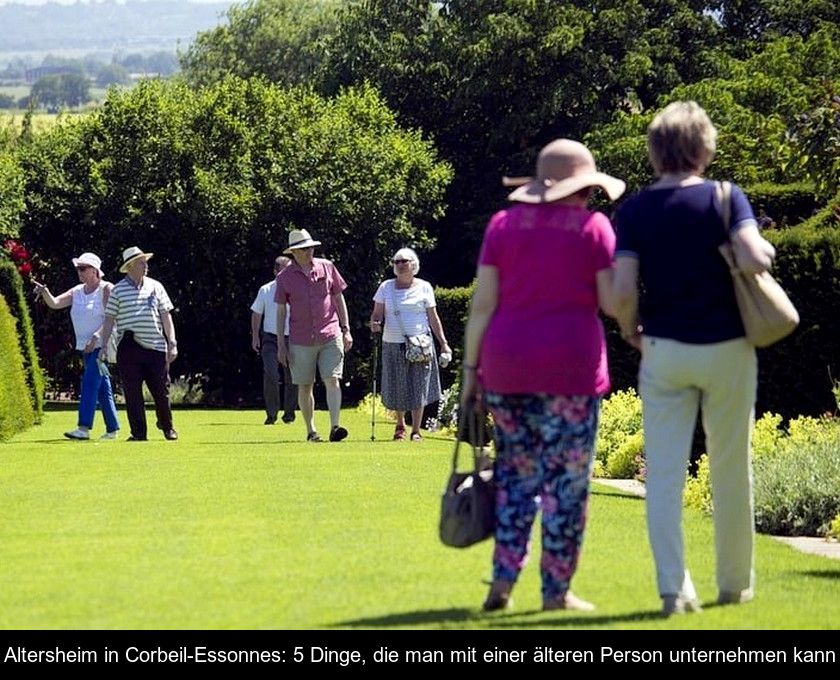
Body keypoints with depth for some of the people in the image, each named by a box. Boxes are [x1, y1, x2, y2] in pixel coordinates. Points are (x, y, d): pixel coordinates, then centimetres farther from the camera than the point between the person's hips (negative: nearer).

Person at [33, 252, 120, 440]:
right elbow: (54, 303, 5)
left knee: (89, 383, -17)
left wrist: (96, 337, -24)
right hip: (86, 347, 7)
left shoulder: (106, 289, -7)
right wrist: (45, 292, -15)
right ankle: (112, 429, 14)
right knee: (102, 388, 9)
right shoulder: (77, 292, 13)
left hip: (102, 345, -7)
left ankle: (84, 428, -23)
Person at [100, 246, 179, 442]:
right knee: (132, 392, 0)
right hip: (129, 350, -2)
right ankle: (138, 432, 6)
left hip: (156, 347, 2)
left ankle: (167, 426, 25)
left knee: (161, 389, 4)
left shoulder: (155, 287, 10)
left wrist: (172, 343, 3)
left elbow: (166, 316, 10)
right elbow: (109, 320, 3)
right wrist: (102, 346, -2)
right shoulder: (118, 290, 2)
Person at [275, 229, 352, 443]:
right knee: (304, 386, 6)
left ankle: (335, 427, -19)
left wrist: (346, 330, 6)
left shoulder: (327, 267, 4)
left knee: (332, 380, -12)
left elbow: (339, 299, 11)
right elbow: (280, 311, 5)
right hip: (301, 341, 0)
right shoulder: (285, 277, 1)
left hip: (330, 336, 0)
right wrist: (280, 345, 2)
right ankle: (310, 430, 17)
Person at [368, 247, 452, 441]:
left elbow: (433, 318, 6)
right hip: (393, 345, 1)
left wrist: (443, 343, 2)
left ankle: (416, 430, 4)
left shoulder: (424, 287, 5)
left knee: (418, 388, -4)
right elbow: (377, 313, 8)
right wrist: (374, 323, -16)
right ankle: (400, 425, 28)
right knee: (396, 387, 5)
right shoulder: (386, 287, 8)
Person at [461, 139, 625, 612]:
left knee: (517, 475, 12)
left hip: (506, 364, 3)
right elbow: (612, 302, -4)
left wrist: (471, 368, 7)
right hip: (571, 366, -3)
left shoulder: (504, 224, 8)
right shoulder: (594, 227, 1)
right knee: (566, 480, 2)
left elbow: (483, 303, 3)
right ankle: (557, 590, 3)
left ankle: (504, 579, 3)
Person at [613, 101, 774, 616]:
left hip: (664, 351, 1)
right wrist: (767, 248, 1)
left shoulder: (635, 210, -1)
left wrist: (630, 330, 11)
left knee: (664, 473, 1)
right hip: (726, 348, -1)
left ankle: (674, 588, -9)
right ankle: (736, 584, 21)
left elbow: (623, 292, -9)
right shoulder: (725, 198, -6)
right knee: (731, 470, 11)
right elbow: (754, 260, -21)